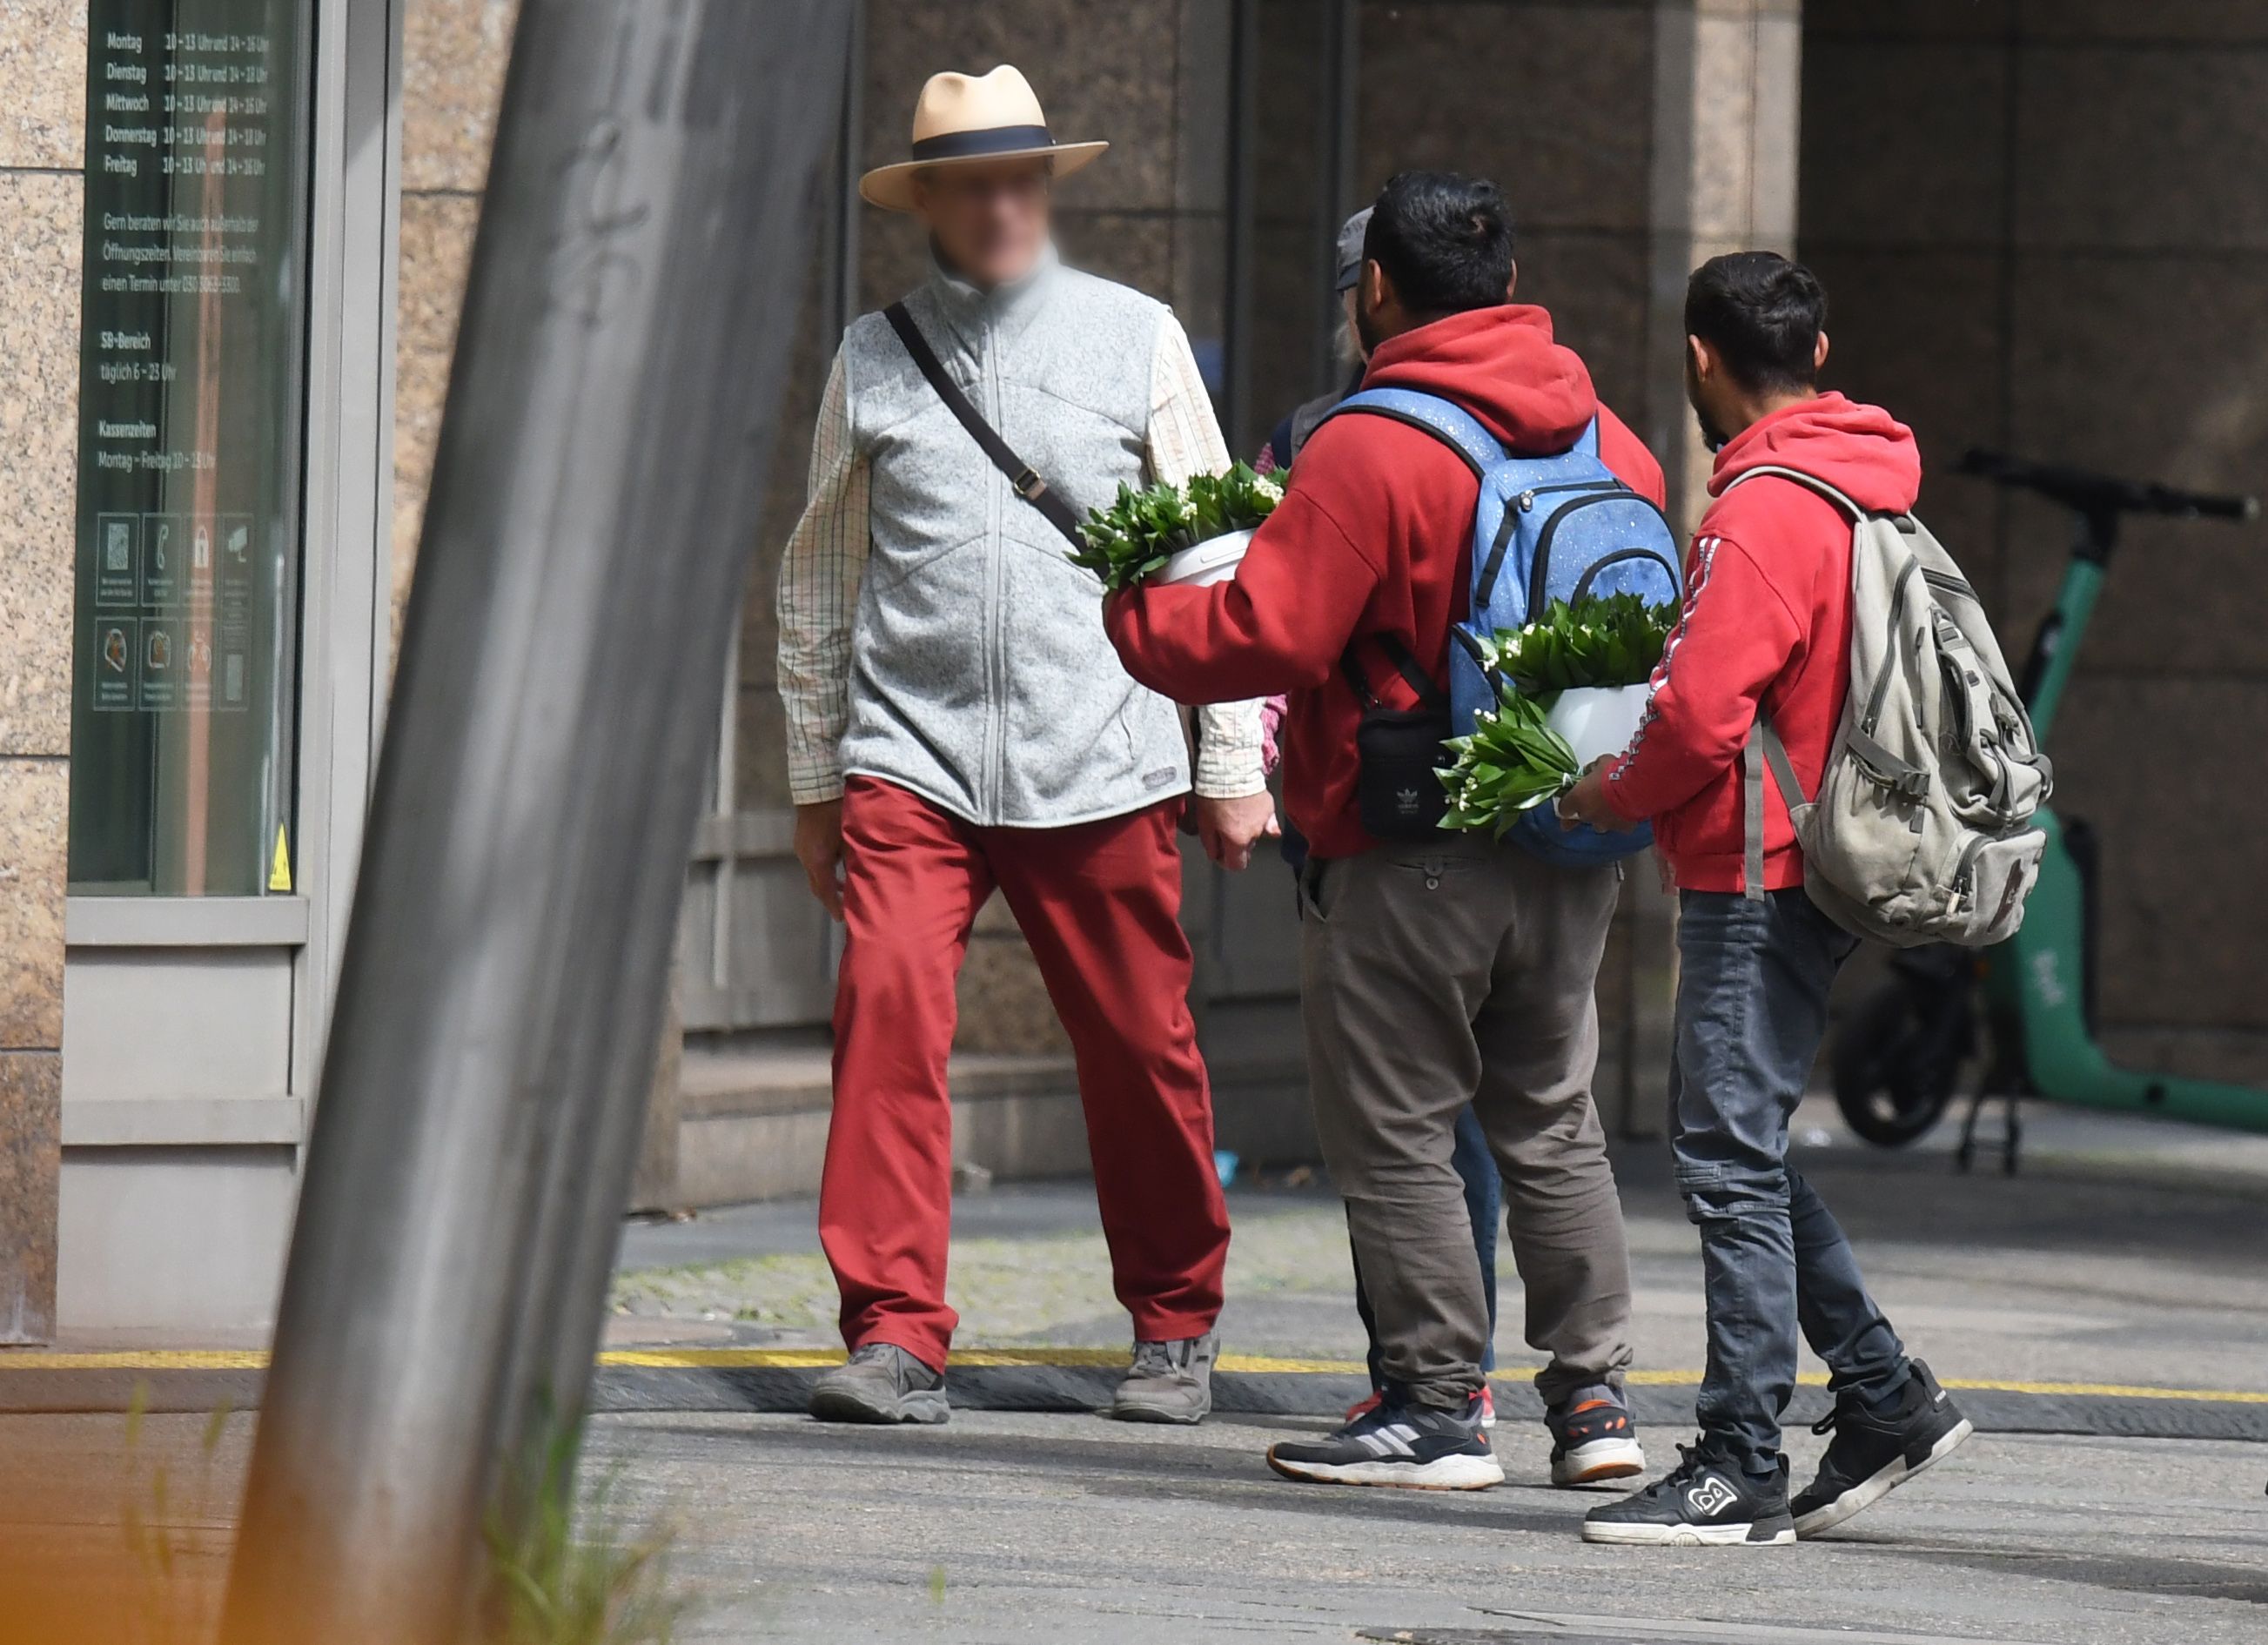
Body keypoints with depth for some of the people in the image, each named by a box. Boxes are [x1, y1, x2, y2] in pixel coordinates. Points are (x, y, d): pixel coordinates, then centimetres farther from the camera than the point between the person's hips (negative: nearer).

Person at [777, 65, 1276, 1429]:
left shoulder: (1135, 339, 7)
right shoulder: (874, 358, 9)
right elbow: (818, 578, 17)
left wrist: (1235, 765, 7)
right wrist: (814, 778, 16)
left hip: (1100, 764, 0)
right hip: (911, 755, 0)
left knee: (1141, 1048, 3)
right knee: (887, 1008, -17)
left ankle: (1175, 1328, 22)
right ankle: (896, 1338, -14)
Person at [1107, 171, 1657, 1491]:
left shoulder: (1368, 452, -16)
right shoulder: (1608, 440, 6)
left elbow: (1266, 634, -17)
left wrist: (1137, 617, 0)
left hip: (1410, 861, -7)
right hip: (1574, 853, 7)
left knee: (1396, 1132, 3)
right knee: (1552, 1121, 16)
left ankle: (1440, 1406, 3)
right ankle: (1595, 1395, 16)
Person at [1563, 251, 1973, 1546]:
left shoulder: (1762, 515, -16)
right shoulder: (1867, 493, 14)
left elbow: (1702, 714, -22)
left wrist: (1608, 798, -4)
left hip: (1756, 877, -10)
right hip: (1826, 865, 10)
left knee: (1731, 1156, -7)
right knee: (1737, 1145, 17)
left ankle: (1745, 1470, -7)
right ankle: (1884, 1396, 18)